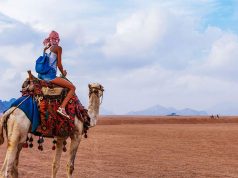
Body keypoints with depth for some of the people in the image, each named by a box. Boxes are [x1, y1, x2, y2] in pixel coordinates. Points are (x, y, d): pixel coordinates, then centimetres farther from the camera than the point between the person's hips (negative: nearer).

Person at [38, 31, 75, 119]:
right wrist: (63, 73, 13)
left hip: (41, 75, 8)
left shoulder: (46, 49, 18)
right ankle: (62, 107, -20)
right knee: (72, 88, -5)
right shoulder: (58, 48, -1)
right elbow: (59, 64, -4)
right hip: (50, 75, -8)